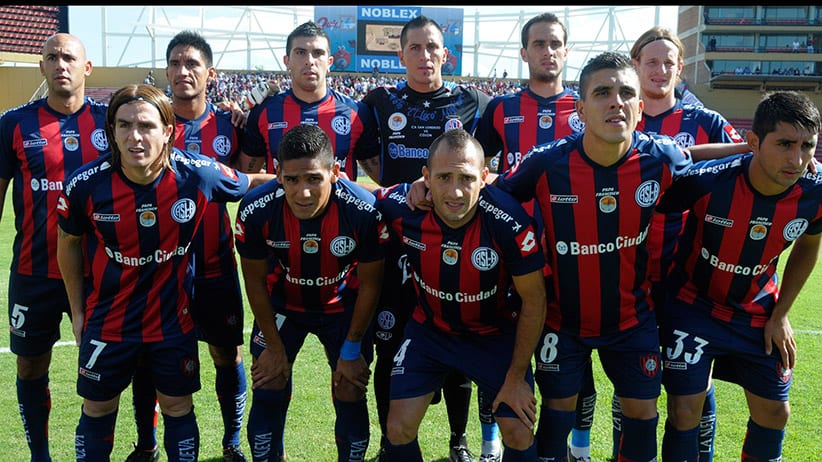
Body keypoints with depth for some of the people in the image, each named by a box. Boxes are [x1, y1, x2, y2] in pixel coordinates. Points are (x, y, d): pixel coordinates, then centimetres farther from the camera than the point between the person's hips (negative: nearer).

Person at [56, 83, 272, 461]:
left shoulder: (198, 174, -19)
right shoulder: (86, 183, -17)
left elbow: (253, 182, 1)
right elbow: (69, 243, 1)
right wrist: (77, 311, 6)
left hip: (173, 320, 0)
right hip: (107, 320, 0)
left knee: (178, 408, 15)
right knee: (98, 411, 16)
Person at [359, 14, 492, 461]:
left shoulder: (472, 102, 4)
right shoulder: (380, 101, 5)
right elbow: (362, 151, 16)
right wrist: (390, 187, 2)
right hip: (394, 236, 0)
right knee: (390, 345, 3)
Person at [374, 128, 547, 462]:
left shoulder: (510, 222, -30)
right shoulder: (401, 208, -25)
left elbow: (534, 301, -16)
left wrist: (516, 377, -11)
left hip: (496, 332, -1)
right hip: (429, 329, 2)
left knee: (519, 434, -2)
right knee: (399, 429, -3)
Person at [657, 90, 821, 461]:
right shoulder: (706, 181, -31)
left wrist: (780, 315, 4)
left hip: (757, 314, 4)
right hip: (694, 305, -3)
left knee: (774, 412, 12)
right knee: (685, 412, -5)